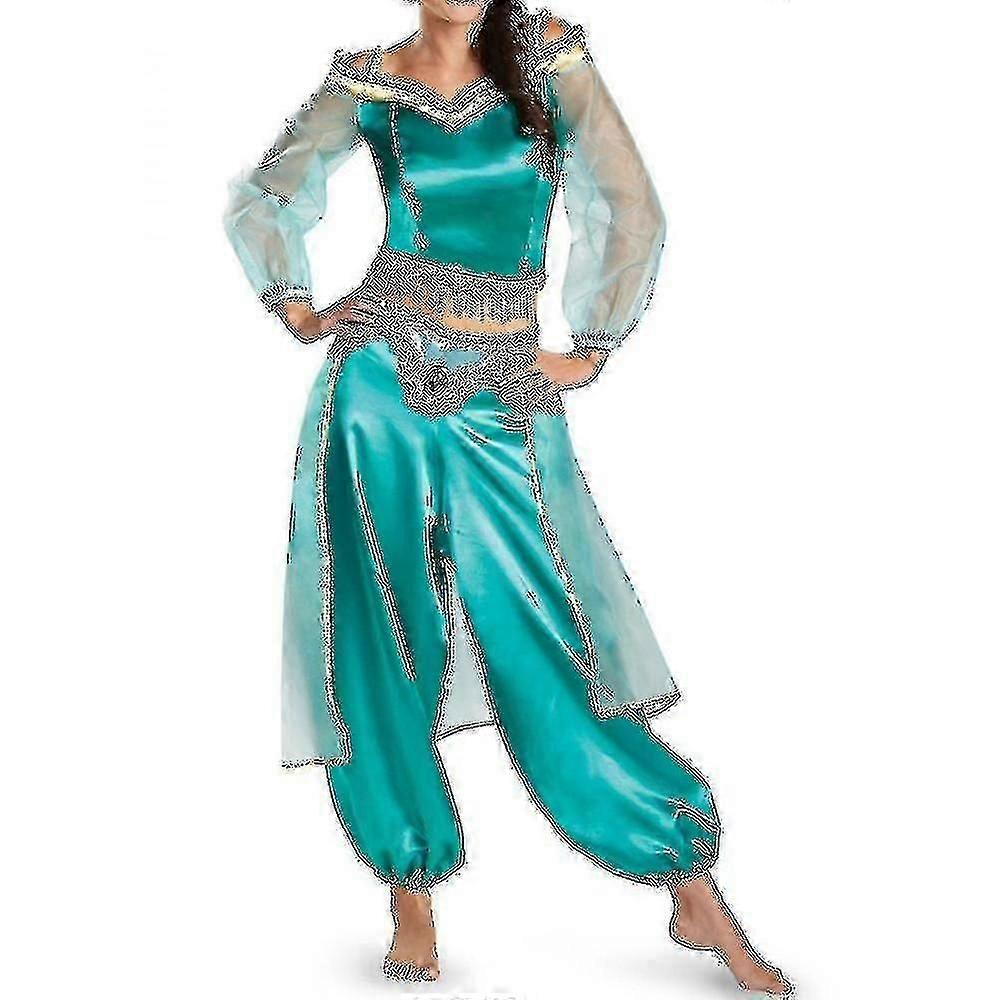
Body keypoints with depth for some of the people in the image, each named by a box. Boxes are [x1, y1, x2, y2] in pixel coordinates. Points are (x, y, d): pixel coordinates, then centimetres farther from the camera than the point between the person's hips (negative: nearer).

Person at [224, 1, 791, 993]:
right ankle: (413, 897, 16)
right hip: (382, 387, 2)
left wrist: (589, 351, 3)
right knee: (384, 643, 2)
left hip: (502, 402, -1)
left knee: (536, 651, -4)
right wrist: (296, 307, 8)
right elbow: (262, 196, 19)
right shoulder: (367, 83, 6)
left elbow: (631, 213, 3)